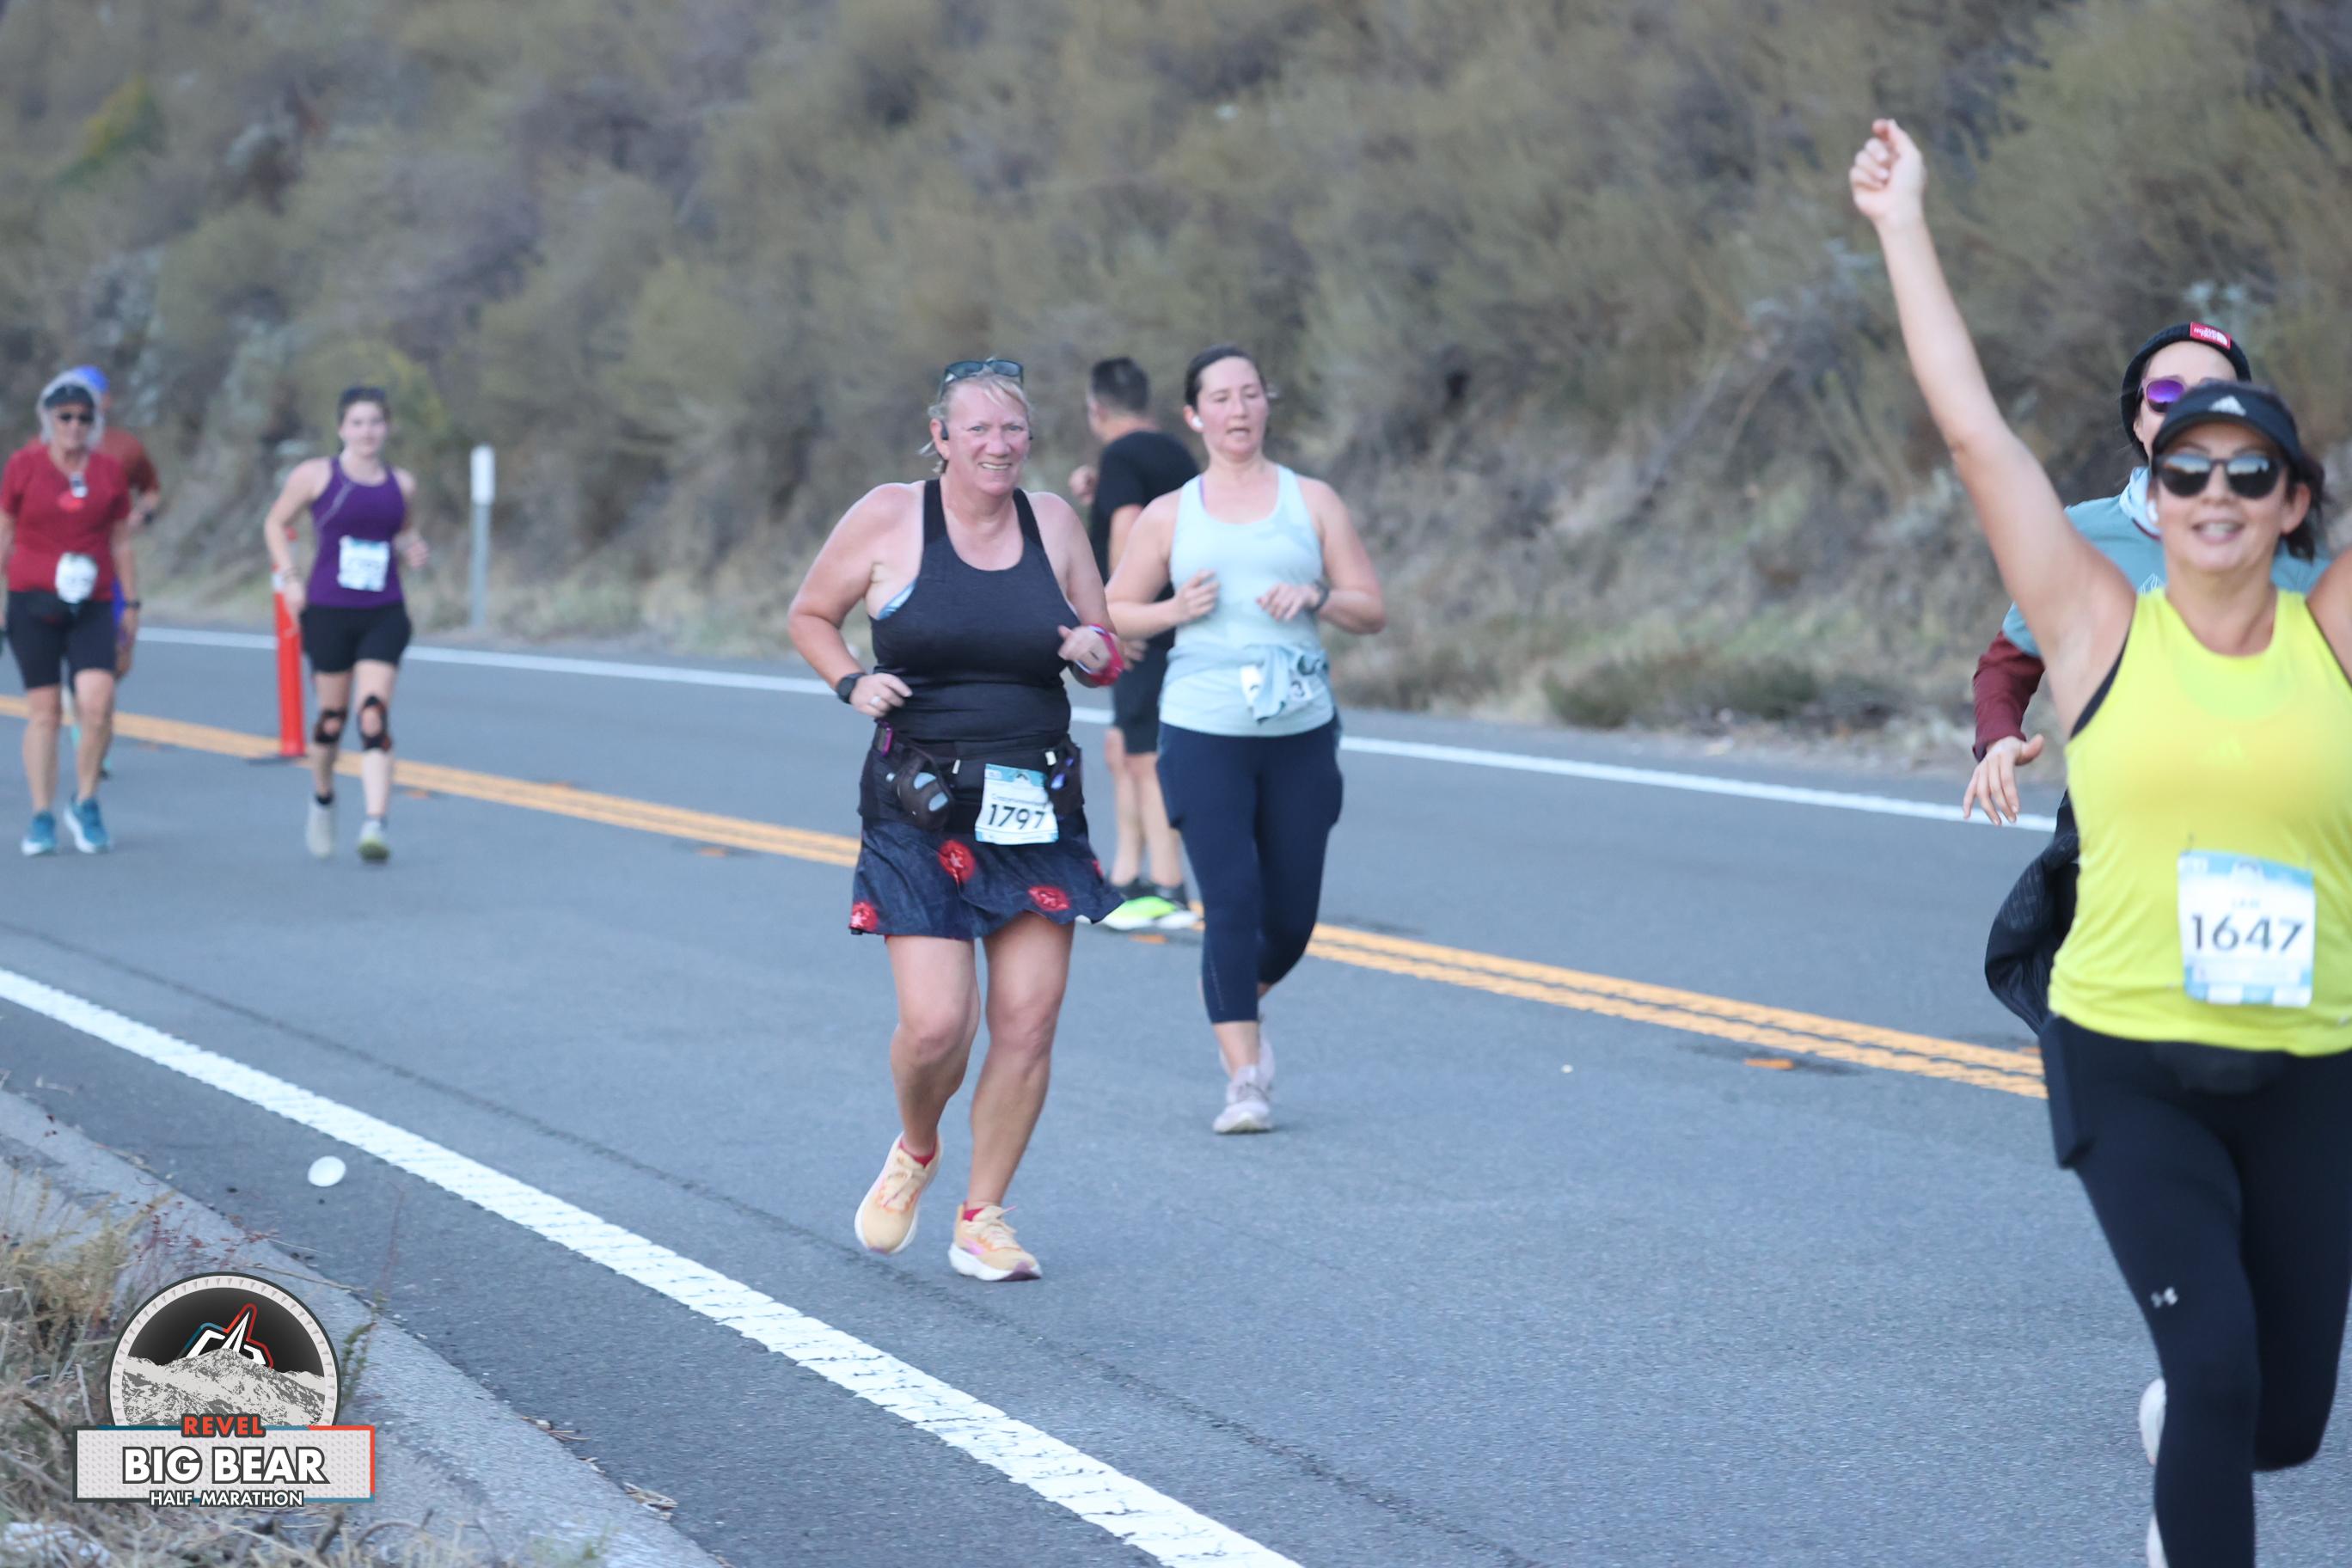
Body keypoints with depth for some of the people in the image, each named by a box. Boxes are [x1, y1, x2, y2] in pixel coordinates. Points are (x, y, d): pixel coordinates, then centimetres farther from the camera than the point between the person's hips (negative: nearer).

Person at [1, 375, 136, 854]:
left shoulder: (110, 472, 7)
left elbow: (121, 545, 14)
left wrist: (131, 603, 13)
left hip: (92, 604, 1)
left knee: (97, 702, -14)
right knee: (44, 710, 0)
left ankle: (86, 803, 7)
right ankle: (42, 817, 10)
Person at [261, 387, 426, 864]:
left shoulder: (401, 484, 9)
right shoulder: (316, 475, 0)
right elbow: (275, 523, 10)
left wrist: (413, 549, 3)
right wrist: (289, 577, -1)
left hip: (384, 614, 1)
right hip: (328, 612, -1)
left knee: (374, 715, -12)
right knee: (333, 717, 7)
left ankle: (376, 825, -20)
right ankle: (322, 799, 37)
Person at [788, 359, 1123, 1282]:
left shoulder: (1055, 524, 6)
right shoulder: (888, 520, -2)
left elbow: (1107, 656, 15)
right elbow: (809, 616, 10)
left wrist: (1096, 653, -9)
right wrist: (853, 683, -9)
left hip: (1036, 813, 3)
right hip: (921, 813, -3)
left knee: (1028, 1024, -1)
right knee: (936, 1024, -11)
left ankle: (982, 1220, 14)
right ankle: (913, 1154, 23)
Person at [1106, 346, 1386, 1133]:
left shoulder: (1313, 501, 8)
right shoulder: (1168, 516, 6)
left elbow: (1372, 611, 7)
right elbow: (1112, 613, 11)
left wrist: (1314, 597, -13)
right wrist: (1177, 610, -8)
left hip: (1300, 737, 2)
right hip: (1204, 736, -2)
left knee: (1291, 919, 6)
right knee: (1232, 905, -13)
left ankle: (1233, 999, 38)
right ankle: (1244, 1079, -7)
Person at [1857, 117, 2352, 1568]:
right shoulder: (2101, 630, -2)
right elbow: (1973, 427, -3)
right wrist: (1906, 226, 0)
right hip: (2130, 1067, -2)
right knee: (2218, 1368, -16)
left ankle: (2178, 1450, 46)